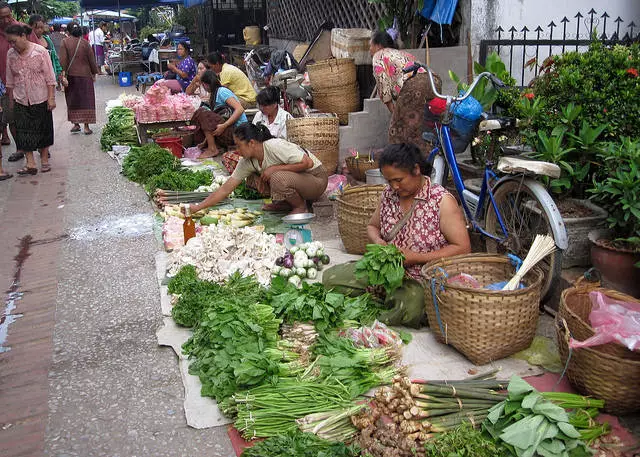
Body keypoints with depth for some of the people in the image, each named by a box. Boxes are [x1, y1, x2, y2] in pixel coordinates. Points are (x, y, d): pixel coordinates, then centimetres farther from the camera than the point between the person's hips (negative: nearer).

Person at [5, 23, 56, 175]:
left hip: (40, 99, -3)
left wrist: (51, 97, -11)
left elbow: (50, 77, -7)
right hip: (20, 100, 3)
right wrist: (10, 99, 11)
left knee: (43, 129, 7)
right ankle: (30, 164, -2)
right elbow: (10, 80, 10)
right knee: (23, 131, -3)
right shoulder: (10, 54, 2)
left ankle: (44, 159, 21)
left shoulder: (40, 51, -9)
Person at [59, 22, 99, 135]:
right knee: (86, 100, 5)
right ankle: (86, 126, 3)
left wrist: (63, 74, -6)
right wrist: (94, 74, 11)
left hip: (71, 75, 1)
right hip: (85, 75, -1)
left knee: (72, 100, 13)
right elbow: (92, 60, -1)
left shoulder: (65, 42, -4)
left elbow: (63, 60, -9)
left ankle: (76, 124, 15)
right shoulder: (85, 43, -5)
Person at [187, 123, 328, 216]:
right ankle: (286, 203, 7)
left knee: (278, 178, -34)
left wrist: (275, 168, -27)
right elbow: (226, 189, -3)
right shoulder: (246, 162, -5)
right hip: (292, 178, 8)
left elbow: (308, 163, -29)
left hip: (316, 179, -7)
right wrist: (198, 207, -7)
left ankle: (300, 206, -7)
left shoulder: (274, 146, -27)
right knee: (251, 178, -1)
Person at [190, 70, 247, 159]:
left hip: (236, 131, -10)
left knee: (202, 112, -16)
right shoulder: (215, 95, 21)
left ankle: (212, 149, -14)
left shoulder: (222, 91, -7)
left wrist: (224, 126, -26)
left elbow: (240, 109, -20)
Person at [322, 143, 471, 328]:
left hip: (421, 279, -6)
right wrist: (378, 242, -4)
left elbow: (463, 248, -14)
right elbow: (372, 226, 22)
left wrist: (416, 257, -19)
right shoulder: (388, 194, 5)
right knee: (330, 277, -10)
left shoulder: (442, 201, -12)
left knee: (408, 309, -40)